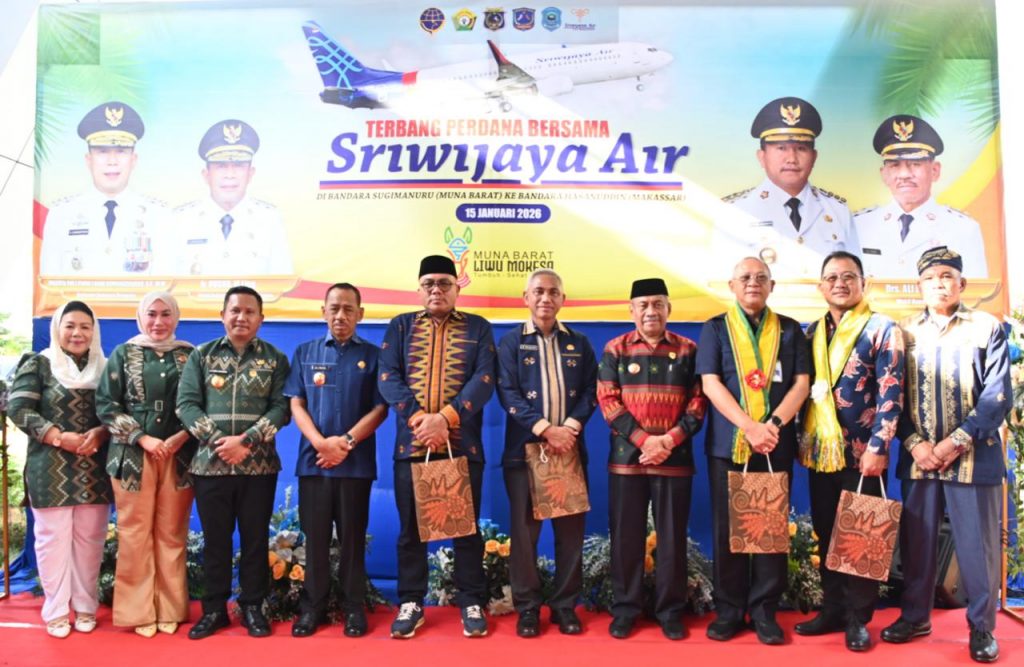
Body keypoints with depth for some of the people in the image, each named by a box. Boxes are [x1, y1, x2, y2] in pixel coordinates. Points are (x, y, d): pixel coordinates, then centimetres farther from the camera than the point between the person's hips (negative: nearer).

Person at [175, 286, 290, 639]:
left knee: (255, 538, 7)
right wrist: (217, 440, -13)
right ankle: (214, 608, 23)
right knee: (215, 538, 9)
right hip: (210, 463, 1)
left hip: (259, 465, -1)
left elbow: (281, 407, -4)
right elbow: (186, 404, -1)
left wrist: (246, 441, -16)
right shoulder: (201, 355, 7)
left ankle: (252, 606, 20)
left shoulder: (275, 358, 4)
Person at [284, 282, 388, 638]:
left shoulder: (372, 355, 4)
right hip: (313, 459, 1)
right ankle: (312, 605, 19)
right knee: (315, 536, 7)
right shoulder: (305, 352, 9)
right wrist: (320, 442, -11)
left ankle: (353, 606, 17)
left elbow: (380, 408, -1)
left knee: (352, 536, 6)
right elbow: (296, 404, 3)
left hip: (356, 462, -1)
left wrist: (346, 442, -12)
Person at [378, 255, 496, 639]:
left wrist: (445, 418, -18)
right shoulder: (400, 326, 10)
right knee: (411, 528, 8)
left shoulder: (478, 328, 7)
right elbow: (388, 378, -2)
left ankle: (472, 604, 18)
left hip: (463, 445, -1)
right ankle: (410, 603, 21)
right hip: (410, 444, 1)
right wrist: (419, 419, -16)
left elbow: (484, 379, -5)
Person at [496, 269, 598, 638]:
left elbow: (590, 392, 5)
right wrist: (546, 429, -16)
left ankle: (565, 605, 19)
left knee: (571, 528, 6)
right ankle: (527, 607, 15)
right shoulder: (511, 341, 3)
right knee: (525, 530, 3)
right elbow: (507, 393, -6)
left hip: (570, 448, 2)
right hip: (525, 449, -2)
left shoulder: (579, 343, 11)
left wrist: (569, 428, -12)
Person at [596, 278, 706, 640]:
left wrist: (669, 440, -13)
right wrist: (643, 439, -13)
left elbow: (698, 402, 1)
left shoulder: (688, 350, 5)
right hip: (626, 457, 0)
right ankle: (625, 608, 20)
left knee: (672, 537, 7)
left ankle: (671, 610, 20)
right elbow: (607, 400, -3)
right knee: (626, 536, 6)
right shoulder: (615, 349, 3)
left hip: (675, 459, 0)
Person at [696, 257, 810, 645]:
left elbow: (802, 383, 2)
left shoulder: (790, 330, 11)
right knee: (727, 529, 4)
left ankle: (764, 611, 16)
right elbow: (710, 384, -4)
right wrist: (749, 426, -15)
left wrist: (774, 423, -14)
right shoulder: (715, 328, 6)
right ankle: (729, 610, 15)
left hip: (776, 445, 1)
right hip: (727, 443, -1)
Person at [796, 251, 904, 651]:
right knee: (826, 534, 11)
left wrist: (878, 447, -16)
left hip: (861, 451, -4)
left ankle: (858, 617, 16)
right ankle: (832, 609, 24)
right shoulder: (812, 332, 11)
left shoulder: (882, 329, -3)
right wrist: (803, 440, 8)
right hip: (820, 451, 5)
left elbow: (891, 393, -10)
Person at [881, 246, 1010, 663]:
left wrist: (956, 443, -12)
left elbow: (998, 397, -4)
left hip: (974, 458, -2)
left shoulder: (987, 328, 2)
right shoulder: (904, 332, 9)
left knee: (977, 545, 3)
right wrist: (915, 443, -7)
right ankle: (915, 616, 23)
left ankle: (981, 627, 18)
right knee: (916, 542, 9)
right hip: (917, 459, 2)